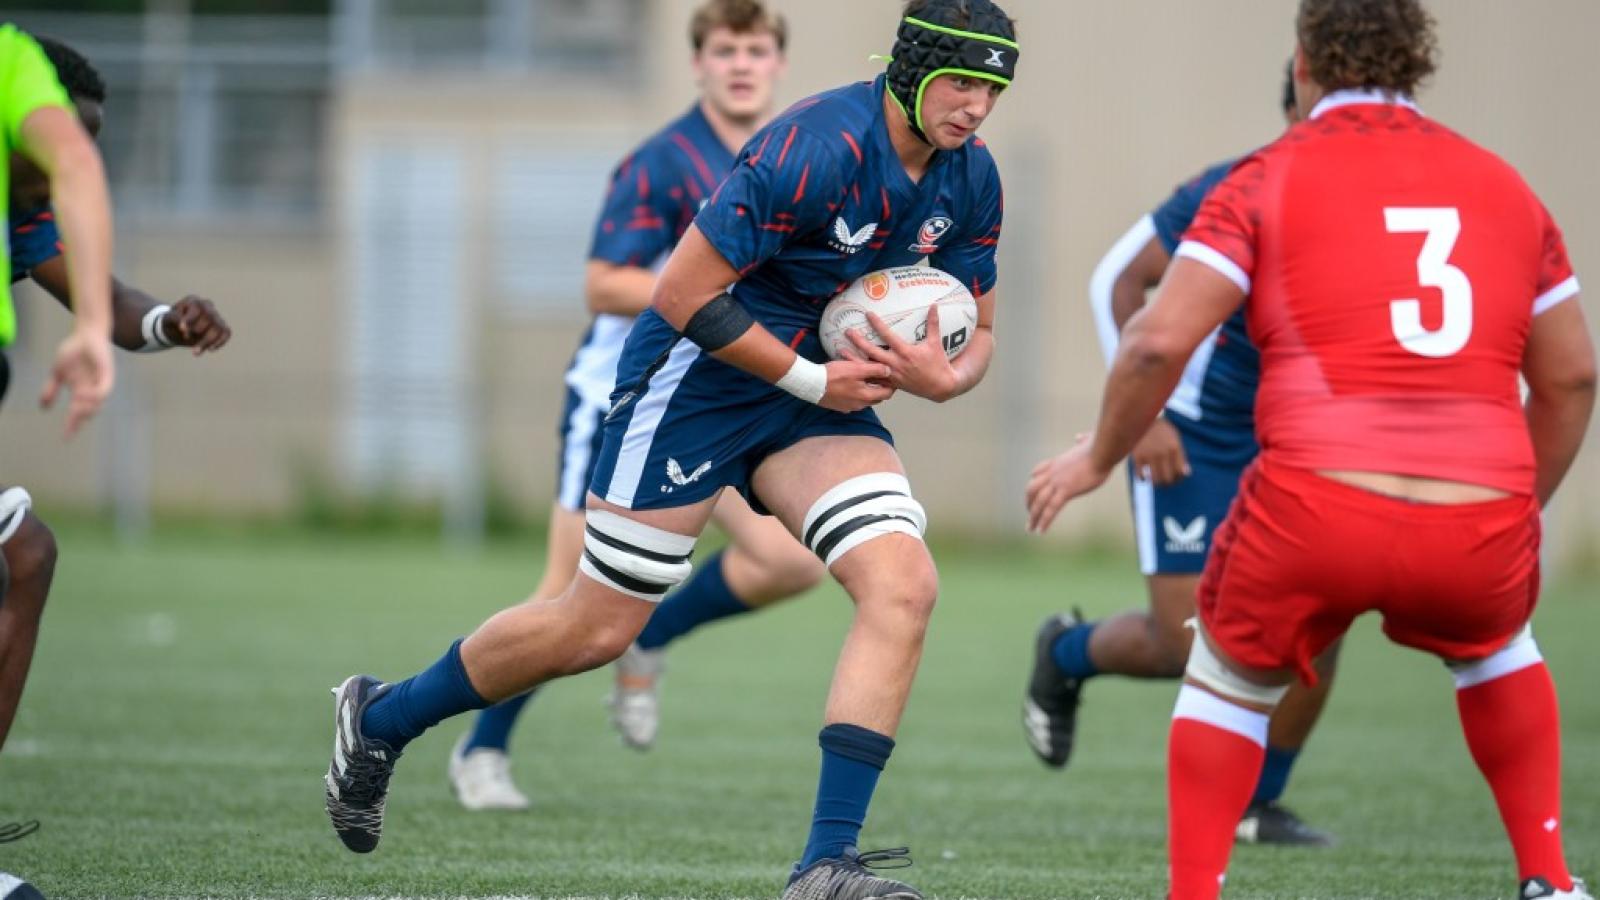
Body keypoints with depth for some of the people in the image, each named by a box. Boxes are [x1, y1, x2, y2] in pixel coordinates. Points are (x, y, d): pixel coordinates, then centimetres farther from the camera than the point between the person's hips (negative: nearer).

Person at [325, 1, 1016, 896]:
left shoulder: (971, 179, -2)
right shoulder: (818, 149, -26)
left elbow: (976, 330, 11)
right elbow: (684, 295, -23)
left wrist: (943, 376, -13)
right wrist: (811, 379, -19)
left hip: (816, 387, 7)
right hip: (697, 379, -7)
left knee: (904, 586, -16)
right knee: (599, 629, 1)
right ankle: (381, 719, 25)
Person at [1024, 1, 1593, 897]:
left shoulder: (1269, 179, 6)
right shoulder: (1505, 187, 17)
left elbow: (1159, 341, -2)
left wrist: (1099, 457, 14)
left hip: (1317, 511, -3)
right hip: (1480, 526, 3)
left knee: (1229, 678, 25)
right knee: (1497, 644, 36)